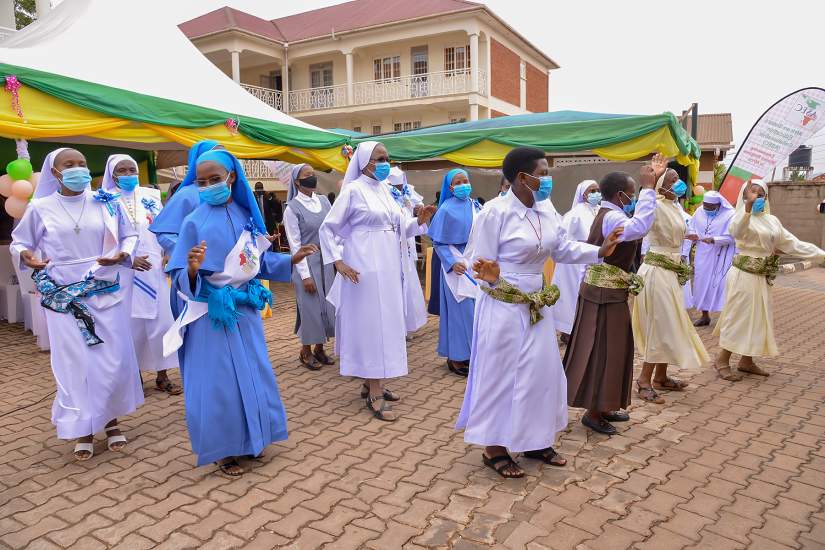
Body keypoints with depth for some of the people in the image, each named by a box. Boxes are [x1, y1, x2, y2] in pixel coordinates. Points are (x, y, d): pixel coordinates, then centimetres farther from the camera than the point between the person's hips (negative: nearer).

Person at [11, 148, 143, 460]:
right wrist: (25, 255, -13)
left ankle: (111, 420, 25)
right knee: (75, 363, 3)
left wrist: (124, 254, -11)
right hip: (64, 299, -1)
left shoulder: (106, 204, 1)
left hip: (106, 294, 1)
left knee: (114, 360, 4)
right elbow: (19, 241, 10)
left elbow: (130, 235, 10)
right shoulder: (41, 208, 0)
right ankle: (84, 429, 19)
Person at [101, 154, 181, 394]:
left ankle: (162, 375, 13)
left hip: (154, 269, 2)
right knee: (130, 323, 4)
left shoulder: (150, 196, 8)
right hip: (122, 272, -2)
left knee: (161, 319, 2)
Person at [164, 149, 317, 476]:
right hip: (212, 314, -5)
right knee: (219, 381, 4)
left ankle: (248, 440, 33)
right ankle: (222, 450, 22)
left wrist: (292, 260, 1)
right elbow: (179, 278, -12)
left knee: (252, 374, 14)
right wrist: (192, 269, -33)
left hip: (245, 310, 5)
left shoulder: (246, 215, 2)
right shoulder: (194, 222, -11)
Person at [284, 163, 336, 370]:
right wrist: (305, 275, -14)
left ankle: (319, 348, 27)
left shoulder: (324, 201, 6)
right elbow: (295, 245, -10)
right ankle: (306, 352, 20)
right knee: (310, 306, 2)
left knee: (327, 304, 10)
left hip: (326, 262, 5)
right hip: (306, 263, -5)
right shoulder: (292, 208, -8)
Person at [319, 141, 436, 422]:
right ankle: (374, 395, 3)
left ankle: (371, 383, 26)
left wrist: (419, 221, -3)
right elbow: (328, 228, -7)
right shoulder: (353, 190, -8)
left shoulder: (384, 190, 12)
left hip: (387, 267, 8)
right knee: (370, 323, -5)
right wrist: (338, 262, -15)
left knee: (384, 322, 12)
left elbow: (399, 227, 14)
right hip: (364, 269, -8)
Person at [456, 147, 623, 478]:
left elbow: (563, 249, 11)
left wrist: (600, 252, 0)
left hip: (537, 305, 8)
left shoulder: (547, 211, 4)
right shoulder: (495, 213, -17)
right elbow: (478, 262, -15)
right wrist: (491, 277, -35)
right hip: (504, 308, -8)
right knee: (502, 374, 2)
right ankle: (494, 448, 19)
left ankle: (535, 441, 31)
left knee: (541, 371, 14)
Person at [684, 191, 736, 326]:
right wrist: (692, 234, -10)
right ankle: (705, 315, 21)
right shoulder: (699, 211, 3)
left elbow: (731, 237, -16)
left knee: (721, 284, -4)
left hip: (720, 257, -5)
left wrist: (713, 240, -29)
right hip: (702, 255, 5)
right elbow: (691, 227, 12)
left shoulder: (730, 215, -12)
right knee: (701, 283, 9)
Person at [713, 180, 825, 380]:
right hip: (743, 274, -7)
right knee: (739, 317, -3)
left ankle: (746, 361, 24)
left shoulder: (772, 220, 12)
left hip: (761, 277, 7)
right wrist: (748, 205, -49)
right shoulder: (743, 216, -11)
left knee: (758, 318, 12)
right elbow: (736, 230, -35)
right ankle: (722, 361, 8)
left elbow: (793, 243, 14)